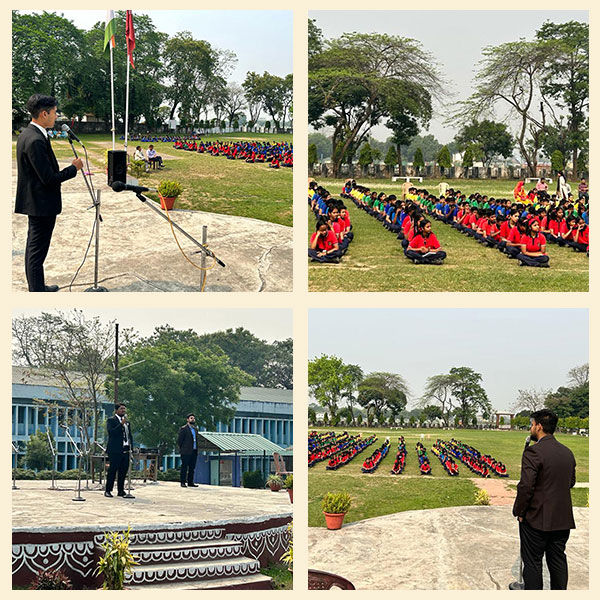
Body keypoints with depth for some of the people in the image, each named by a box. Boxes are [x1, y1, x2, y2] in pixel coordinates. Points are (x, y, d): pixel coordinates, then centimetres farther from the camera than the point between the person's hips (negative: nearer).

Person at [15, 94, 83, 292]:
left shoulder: (27, 134, 8)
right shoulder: (36, 140, -24)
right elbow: (49, 178, -24)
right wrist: (74, 168, -12)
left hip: (35, 203, 11)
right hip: (42, 204, -11)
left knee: (33, 247, 19)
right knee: (37, 251, -4)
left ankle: (36, 287, 31)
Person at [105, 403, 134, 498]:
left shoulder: (127, 422, 21)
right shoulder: (111, 420, -1)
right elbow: (111, 432, -17)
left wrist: (131, 447, 12)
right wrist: (121, 424, -19)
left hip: (126, 450, 7)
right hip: (115, 450, -7)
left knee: (123, 471, 6)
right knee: (112, 470, -6)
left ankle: (121, 490, 13)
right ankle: (108, 491, -1)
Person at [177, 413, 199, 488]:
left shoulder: (195, 429, 18)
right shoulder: (184, 429, -3)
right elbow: (179, 440, -5)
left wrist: (196, 449, 13)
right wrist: (182, 449, -5)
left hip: (194, 452, 7)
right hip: (186, 452, -7)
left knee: (192, 468, 6)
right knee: (184, 467, -5)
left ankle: (190, 482, 10)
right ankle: (182, 482, -3)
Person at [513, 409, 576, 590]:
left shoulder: (533, 452, -17)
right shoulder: (567, 452, 6)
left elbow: (526, 486, -20)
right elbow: (571, 482, 14)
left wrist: (519, 512, -8)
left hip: (537, 519, -6)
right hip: (562, 519, 7)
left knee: (532, 563, 4)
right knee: (558, 561, 14)